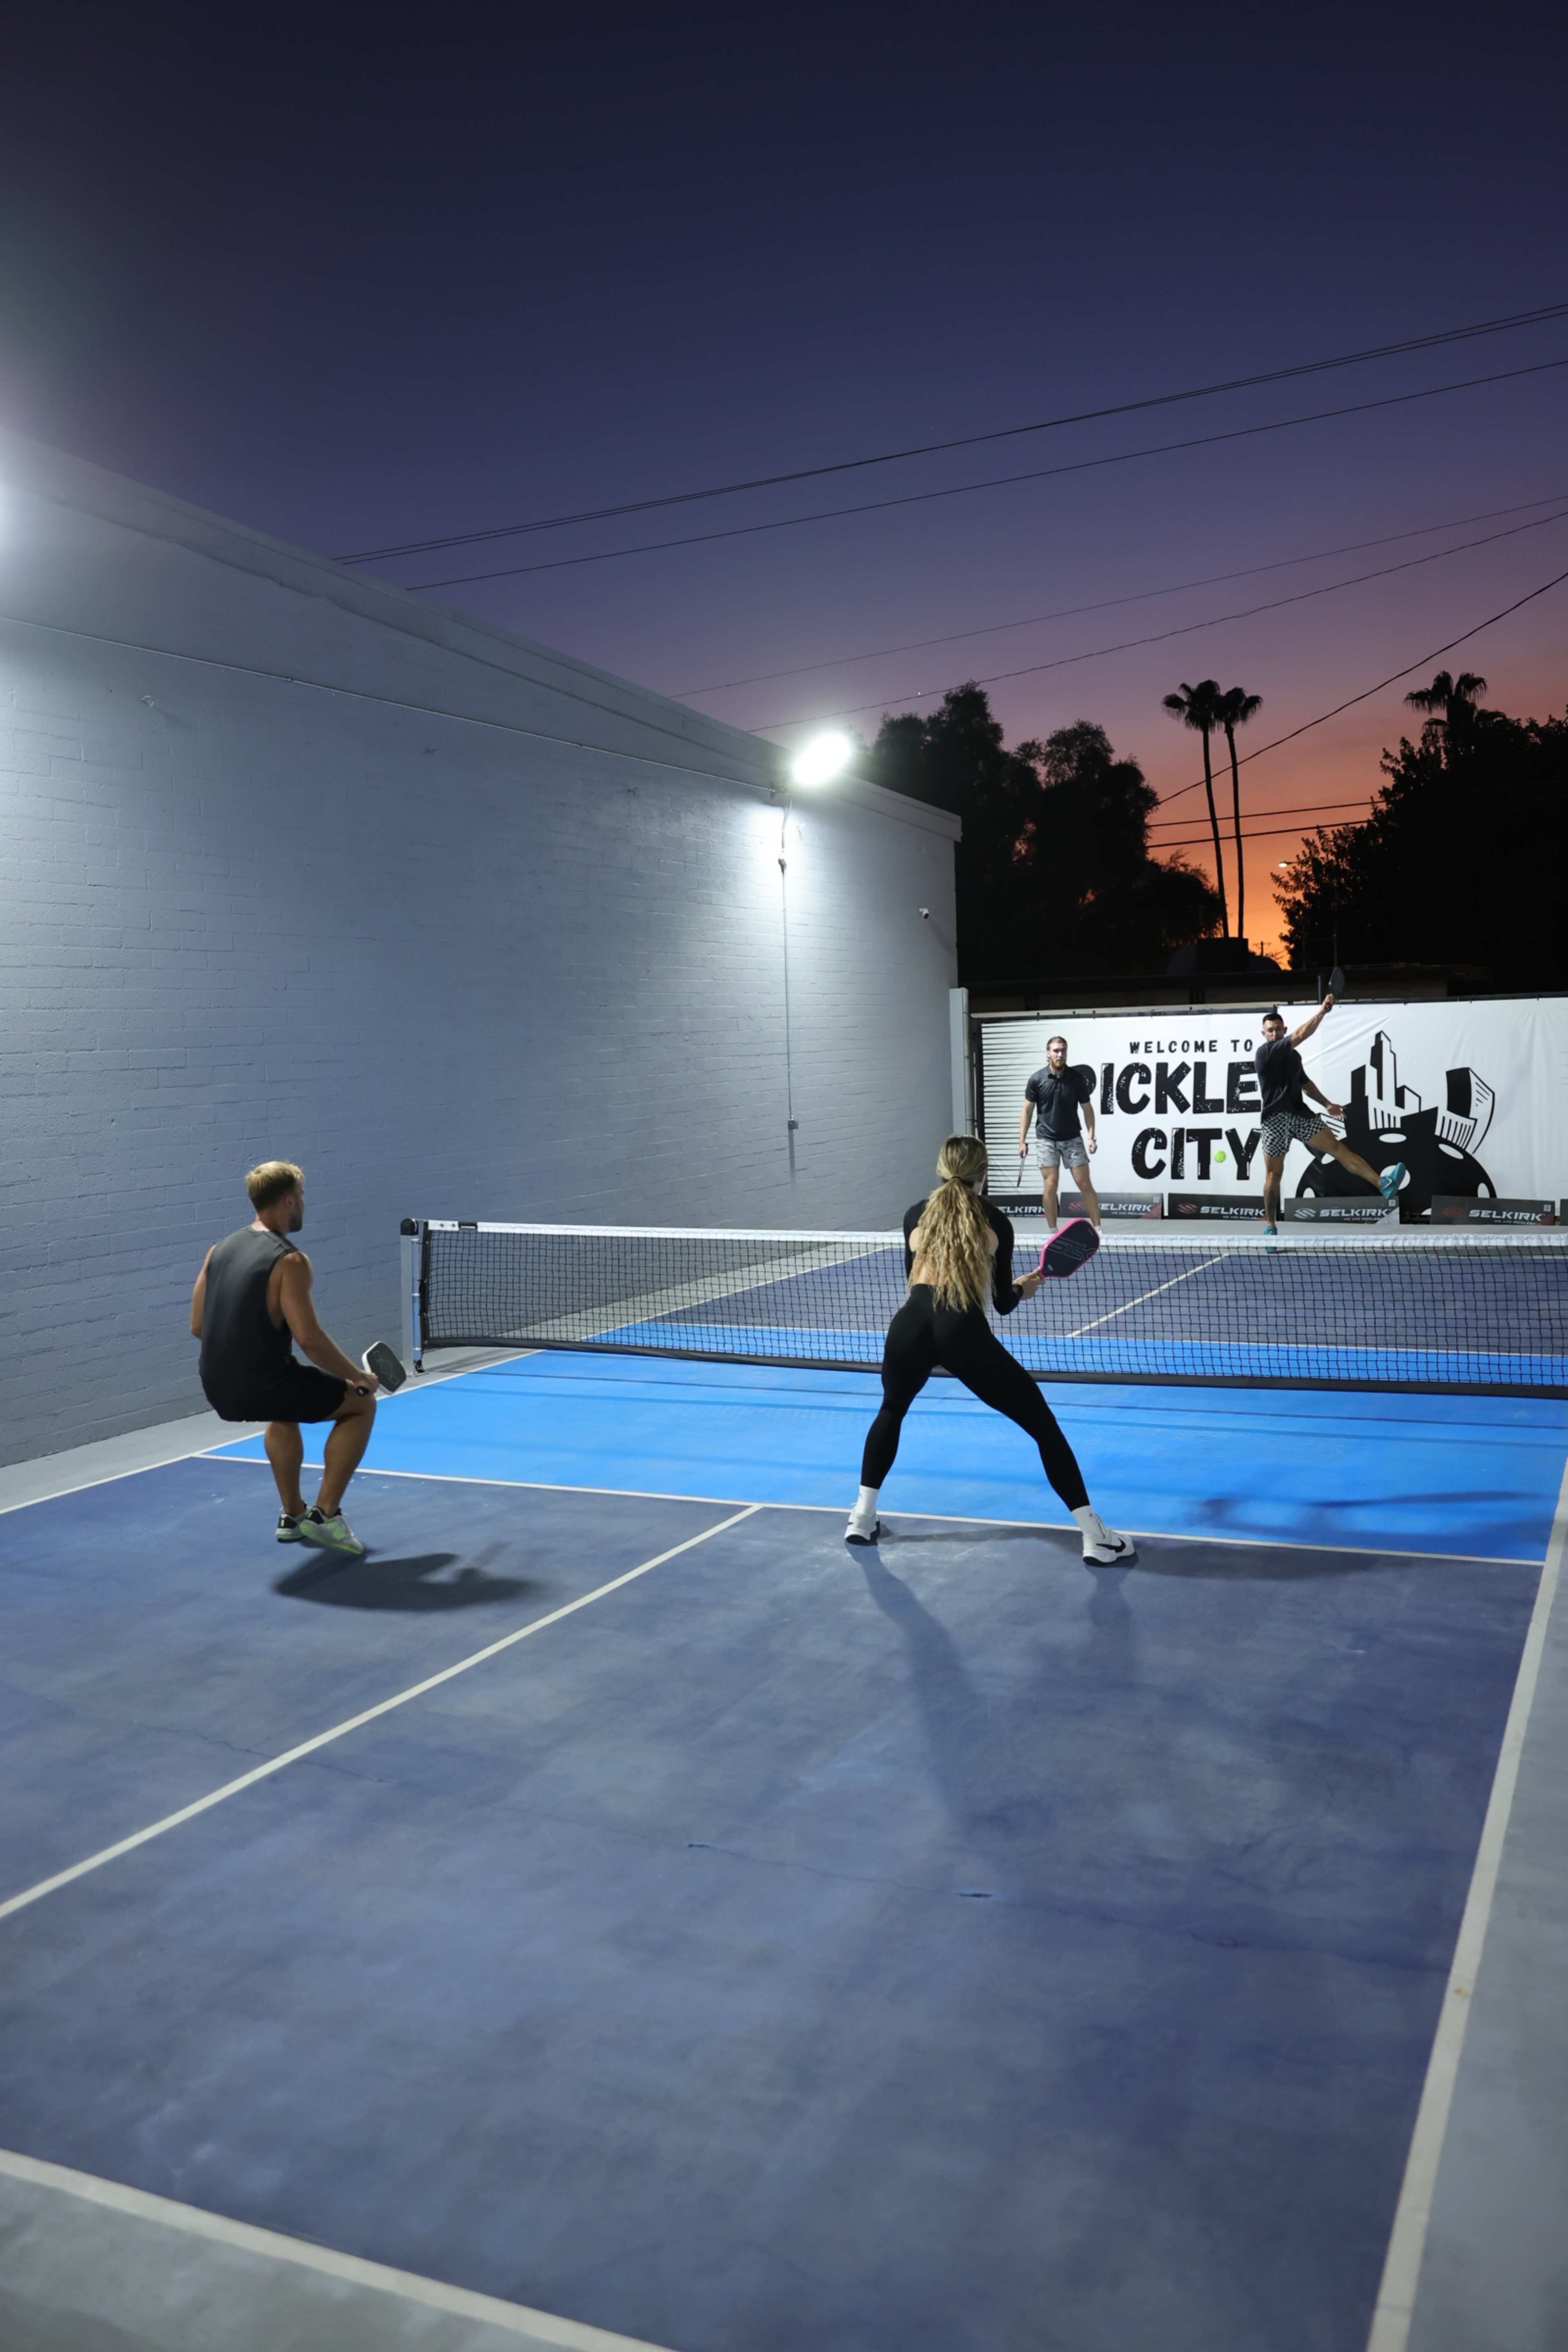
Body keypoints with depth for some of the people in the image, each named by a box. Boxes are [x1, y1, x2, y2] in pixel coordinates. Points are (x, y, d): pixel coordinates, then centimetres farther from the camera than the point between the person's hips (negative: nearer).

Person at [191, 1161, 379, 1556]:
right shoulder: (288, 1261, -15)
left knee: (285, 1411, 39)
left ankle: (292, 1514, 42)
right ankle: (325, 1514, 9)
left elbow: (198, 1326, 12)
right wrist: (359, 1377, -7)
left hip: (218, 1389, 8)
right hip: (261, 1387, -8)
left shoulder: (219, 1249, 8)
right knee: (361, 1404, 12)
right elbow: (310, 1339, -20)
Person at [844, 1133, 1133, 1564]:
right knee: (1042, 1423, 10)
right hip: (963, 1331, -2)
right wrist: (1025, 1288, 42)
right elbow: (1003, 1304, 20)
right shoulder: (995, 1223, 17)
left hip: (910, 1325, 3)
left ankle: (862, 1519, 31)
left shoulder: (916, 1215, 21)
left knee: (891, 1411, 34)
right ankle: (1095, 1537, 8)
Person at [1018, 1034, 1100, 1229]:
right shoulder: (1037, 1079, -4)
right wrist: (1022, 1141, -3)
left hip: (1072, 1138, 0)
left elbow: (1088, 1109, 3)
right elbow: (1027, 1111, 1)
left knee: (1085, 1183, -2)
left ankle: (1097, 1228, 4)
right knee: (1050, 1184, -3)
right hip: (1047, 1139, 0)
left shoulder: (1077, 1078, -4)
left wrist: (1092, 1137, -7)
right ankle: (1053, 1231, 7)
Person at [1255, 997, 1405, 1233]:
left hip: (1300, 1114, 5)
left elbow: (1306, 1084, 29)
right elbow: (1299, 1036, -20)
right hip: (1276, 1119, -5)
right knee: (1274, 1174, 1)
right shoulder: (1264, 1053, -10)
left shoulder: (1293, 1055, 15)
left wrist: (1327, 1104, 22)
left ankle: (1383, 1185, -22)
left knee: (1337, 1146, -10)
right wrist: (1322, 1011, -21)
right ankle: (1271, 1226, 15)